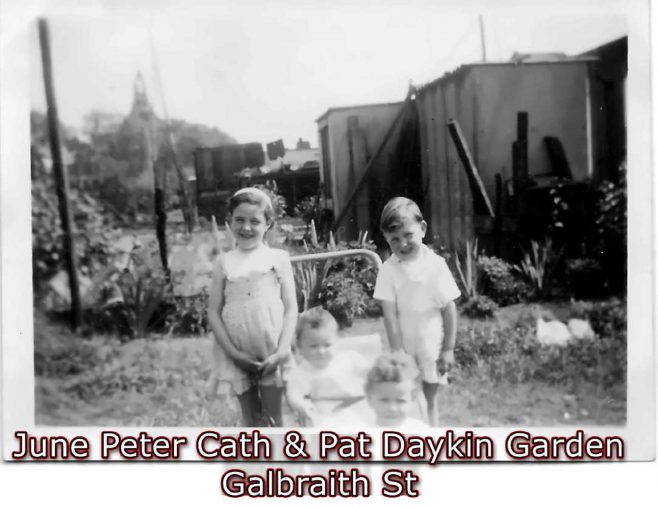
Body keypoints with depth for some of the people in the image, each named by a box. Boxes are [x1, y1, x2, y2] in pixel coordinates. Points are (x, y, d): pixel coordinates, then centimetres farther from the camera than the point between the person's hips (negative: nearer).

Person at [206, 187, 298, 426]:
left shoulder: (278, 258, 0)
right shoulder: (224, 262, 2)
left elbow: (291, 308, -3)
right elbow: (213, 311, 0)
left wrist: (282, 352, -13)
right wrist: (233, 353, -10)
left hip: (271, 353, -1)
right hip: (238, 355, 1)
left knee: (273, 418, 6)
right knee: (252, 420, 12)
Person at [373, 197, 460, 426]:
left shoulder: (436, 265, -12)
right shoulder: (388, 269, -12)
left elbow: (449, 310, -7)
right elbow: (389, 314, -12)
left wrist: (448, 349, -6)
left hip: (431, 347, 0)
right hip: (403, 347, 0)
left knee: (428, 401, 13)